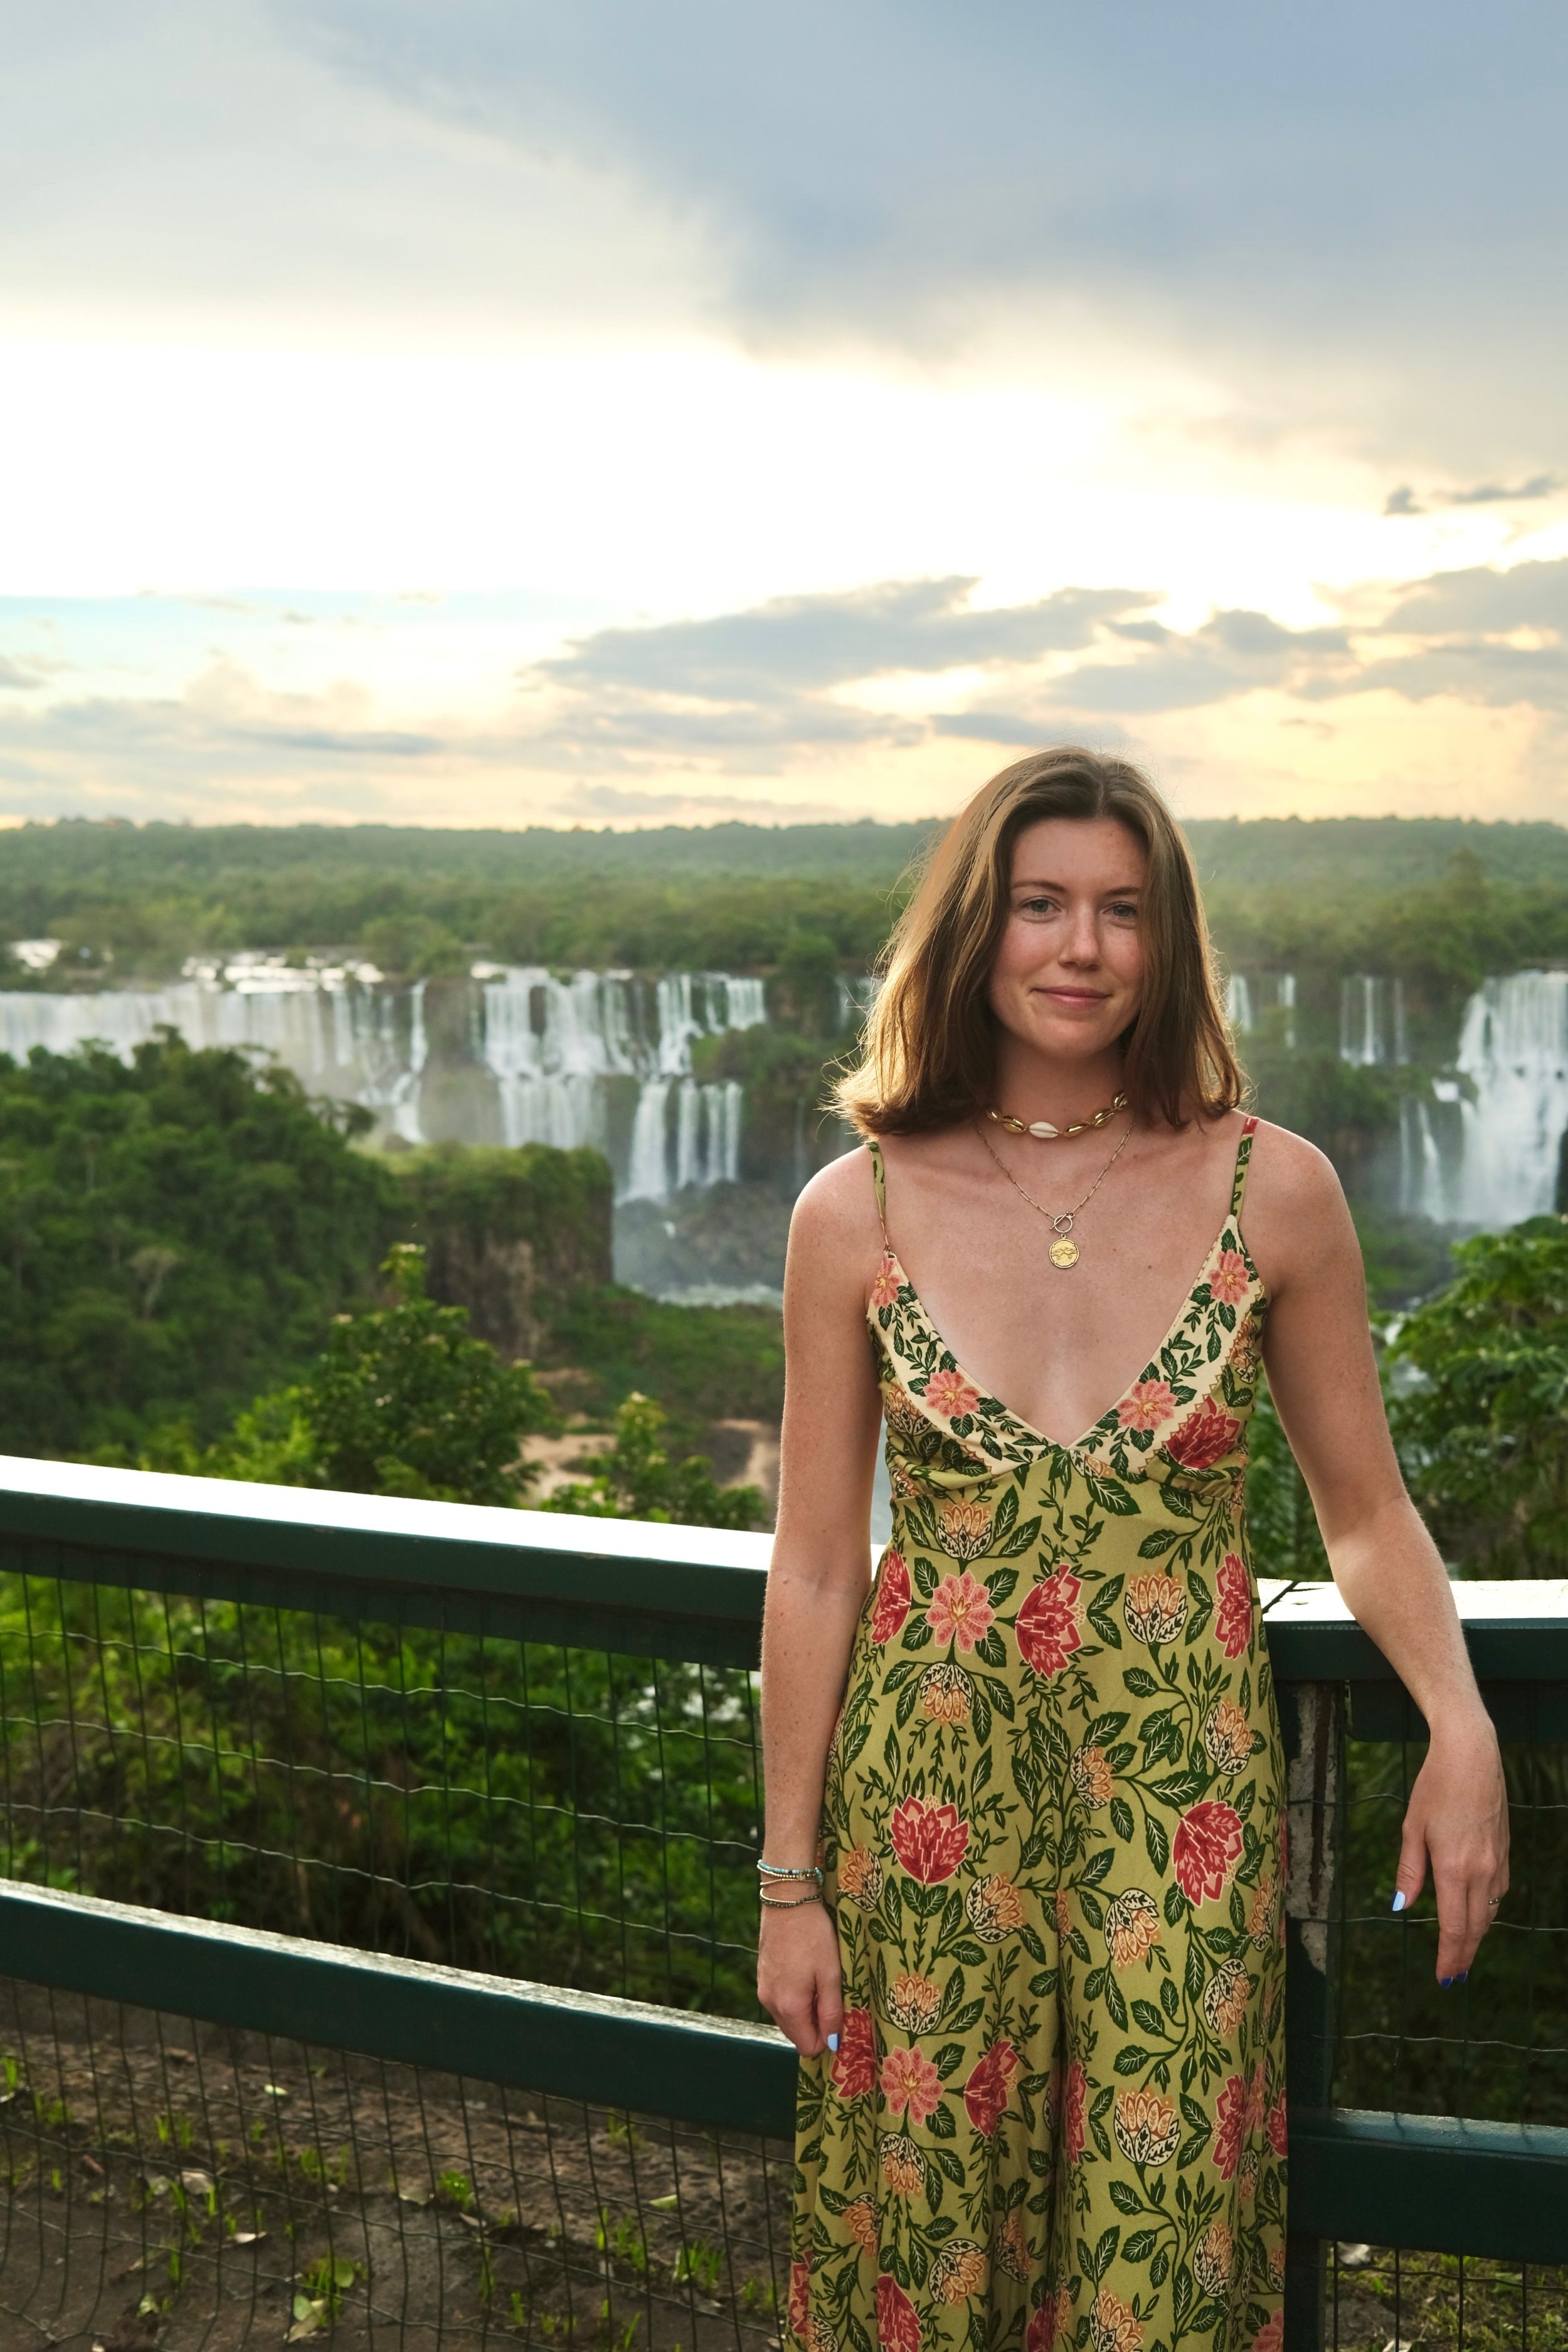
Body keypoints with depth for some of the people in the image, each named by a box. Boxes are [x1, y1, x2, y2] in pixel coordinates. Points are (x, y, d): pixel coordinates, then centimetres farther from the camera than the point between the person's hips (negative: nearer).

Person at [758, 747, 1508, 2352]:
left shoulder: (1273, 1191, -4)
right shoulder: (857, 1212, -4)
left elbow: (1365, 1511, 5)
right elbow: (815, 1571, 0)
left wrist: (1460, 1725, -11)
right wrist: (789, 1879, 2)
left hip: (1182, 1805, 0)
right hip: (930, 1806, 1)